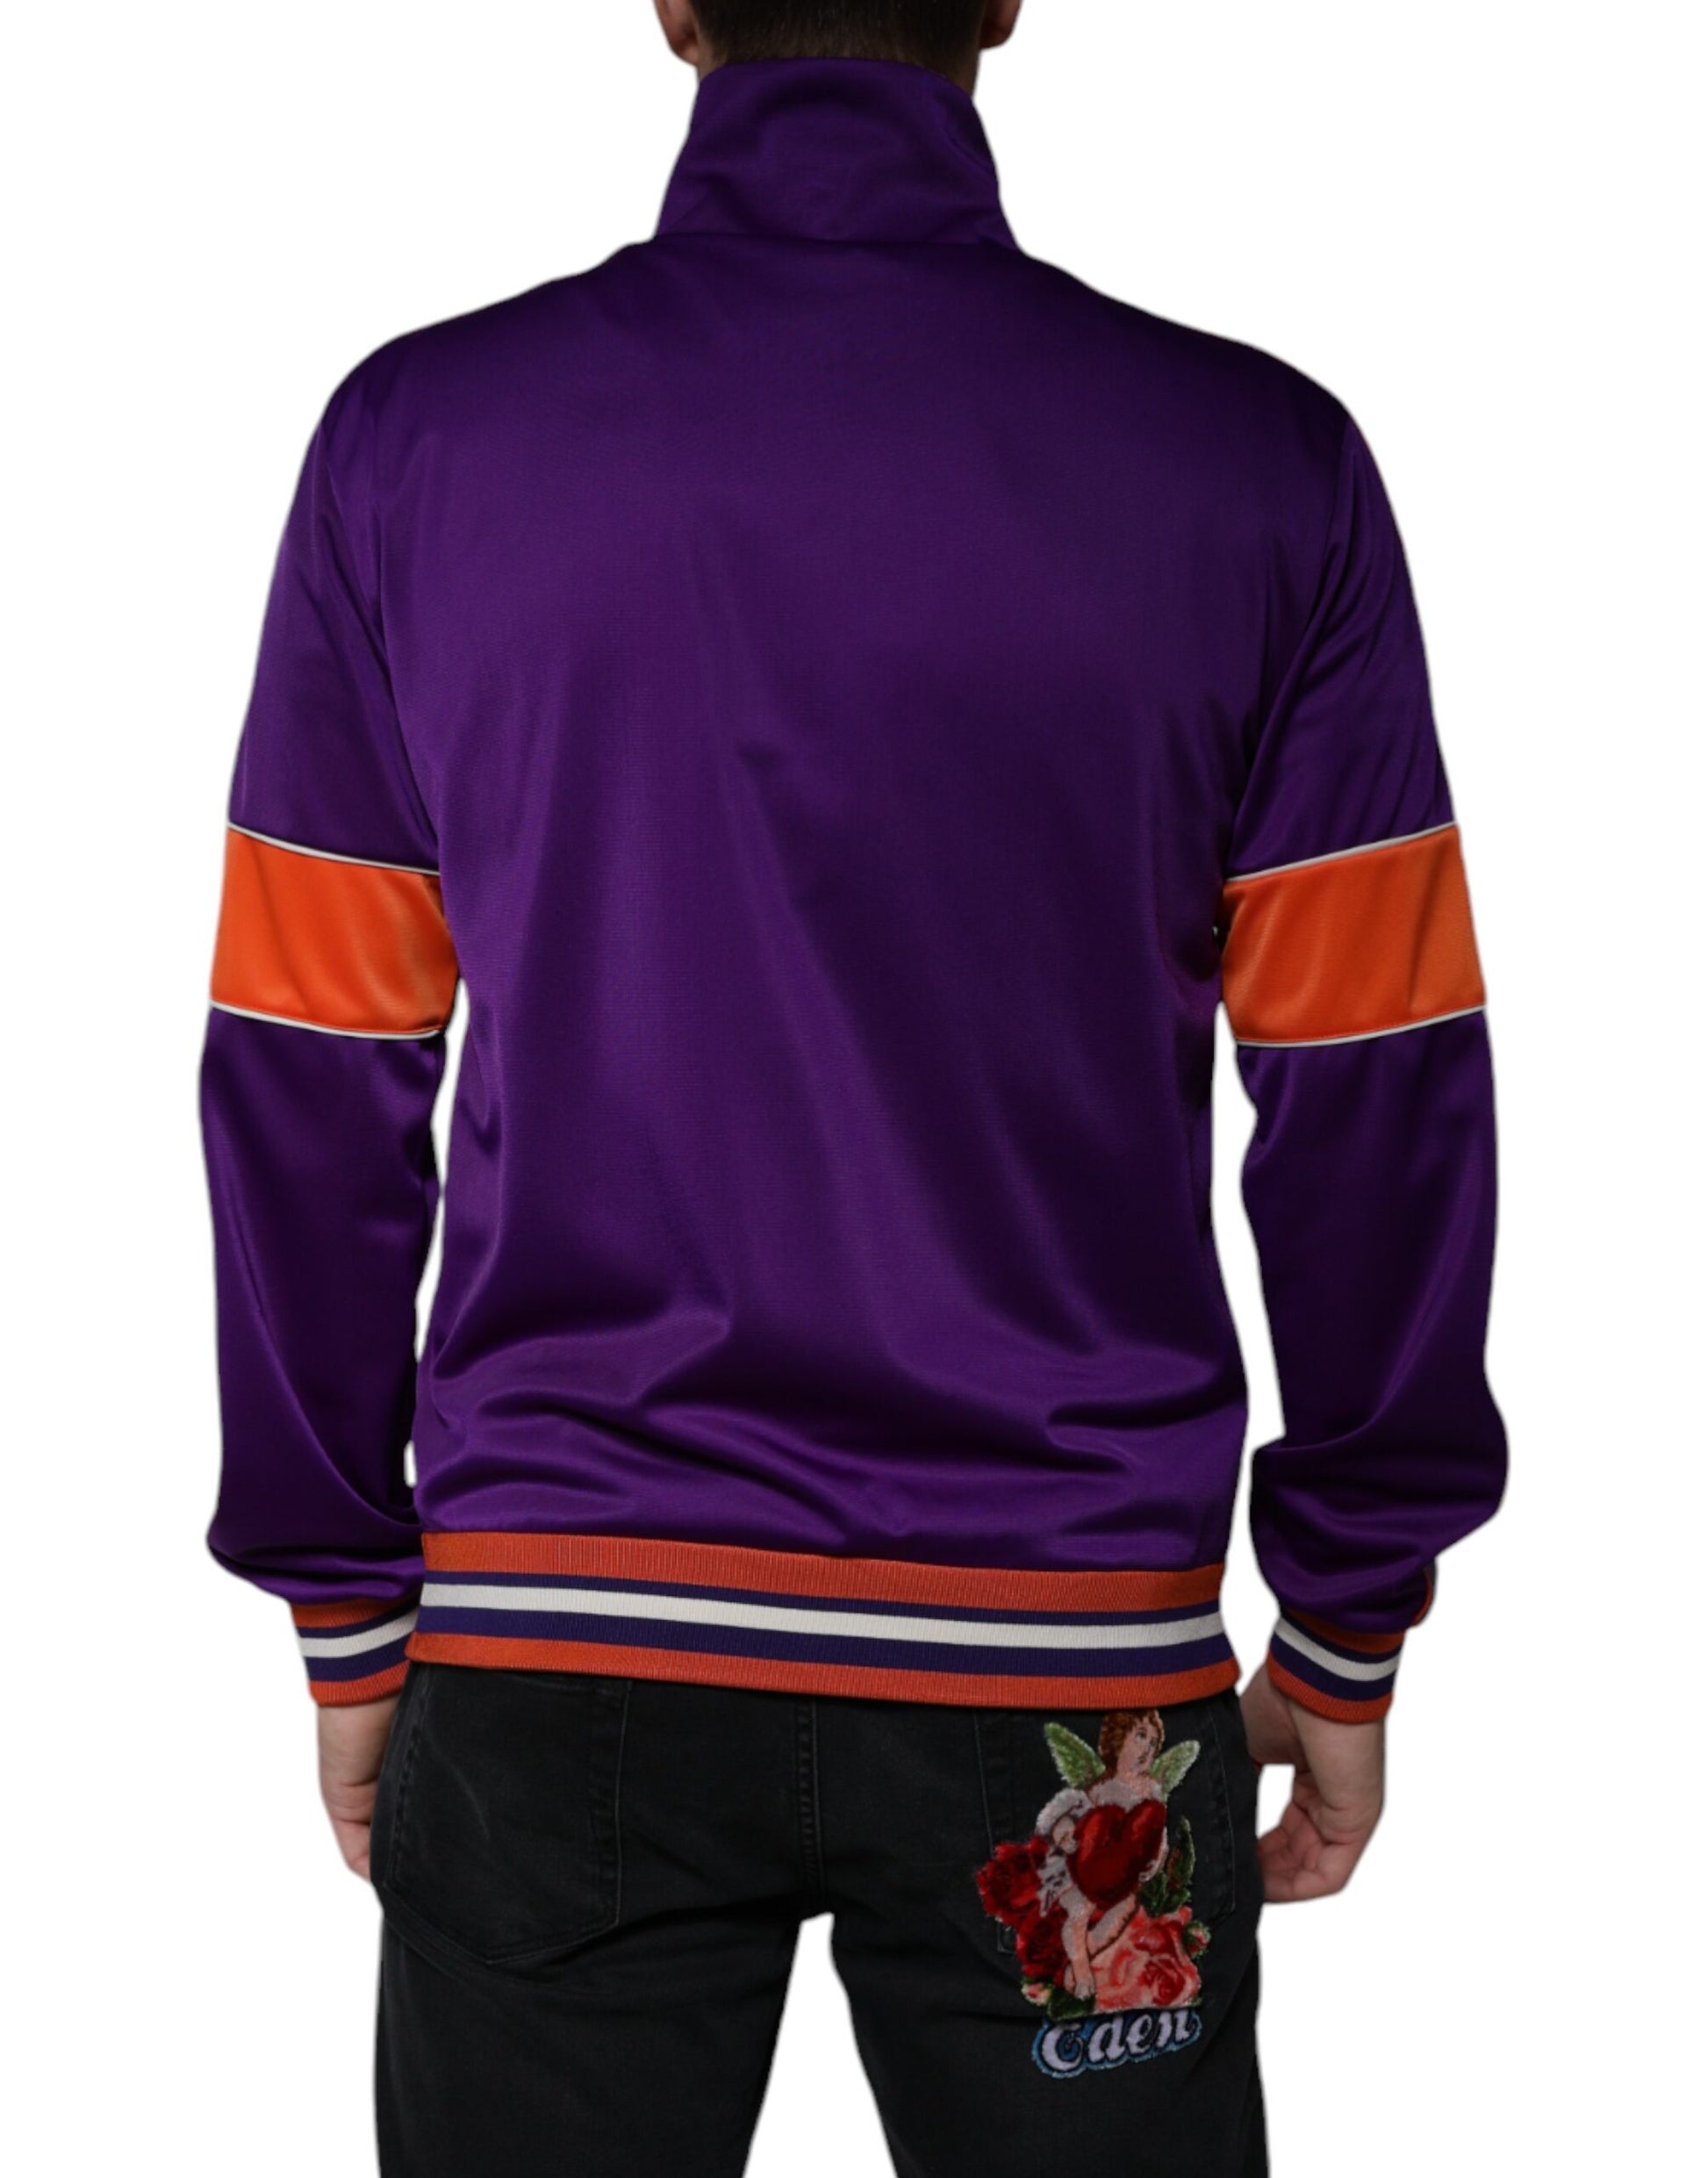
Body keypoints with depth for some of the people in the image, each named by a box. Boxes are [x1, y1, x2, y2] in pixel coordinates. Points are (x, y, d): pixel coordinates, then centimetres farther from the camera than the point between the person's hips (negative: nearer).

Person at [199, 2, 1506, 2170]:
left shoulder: (414, 439, -3)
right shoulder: (1263, 465, -5)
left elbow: (307, 1089, 0)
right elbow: (1376, 1110, -2)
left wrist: (345, 1618, 10)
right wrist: (1349, 1637, 9)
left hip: (555, 1661, 1)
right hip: (1068, 1673, 0)